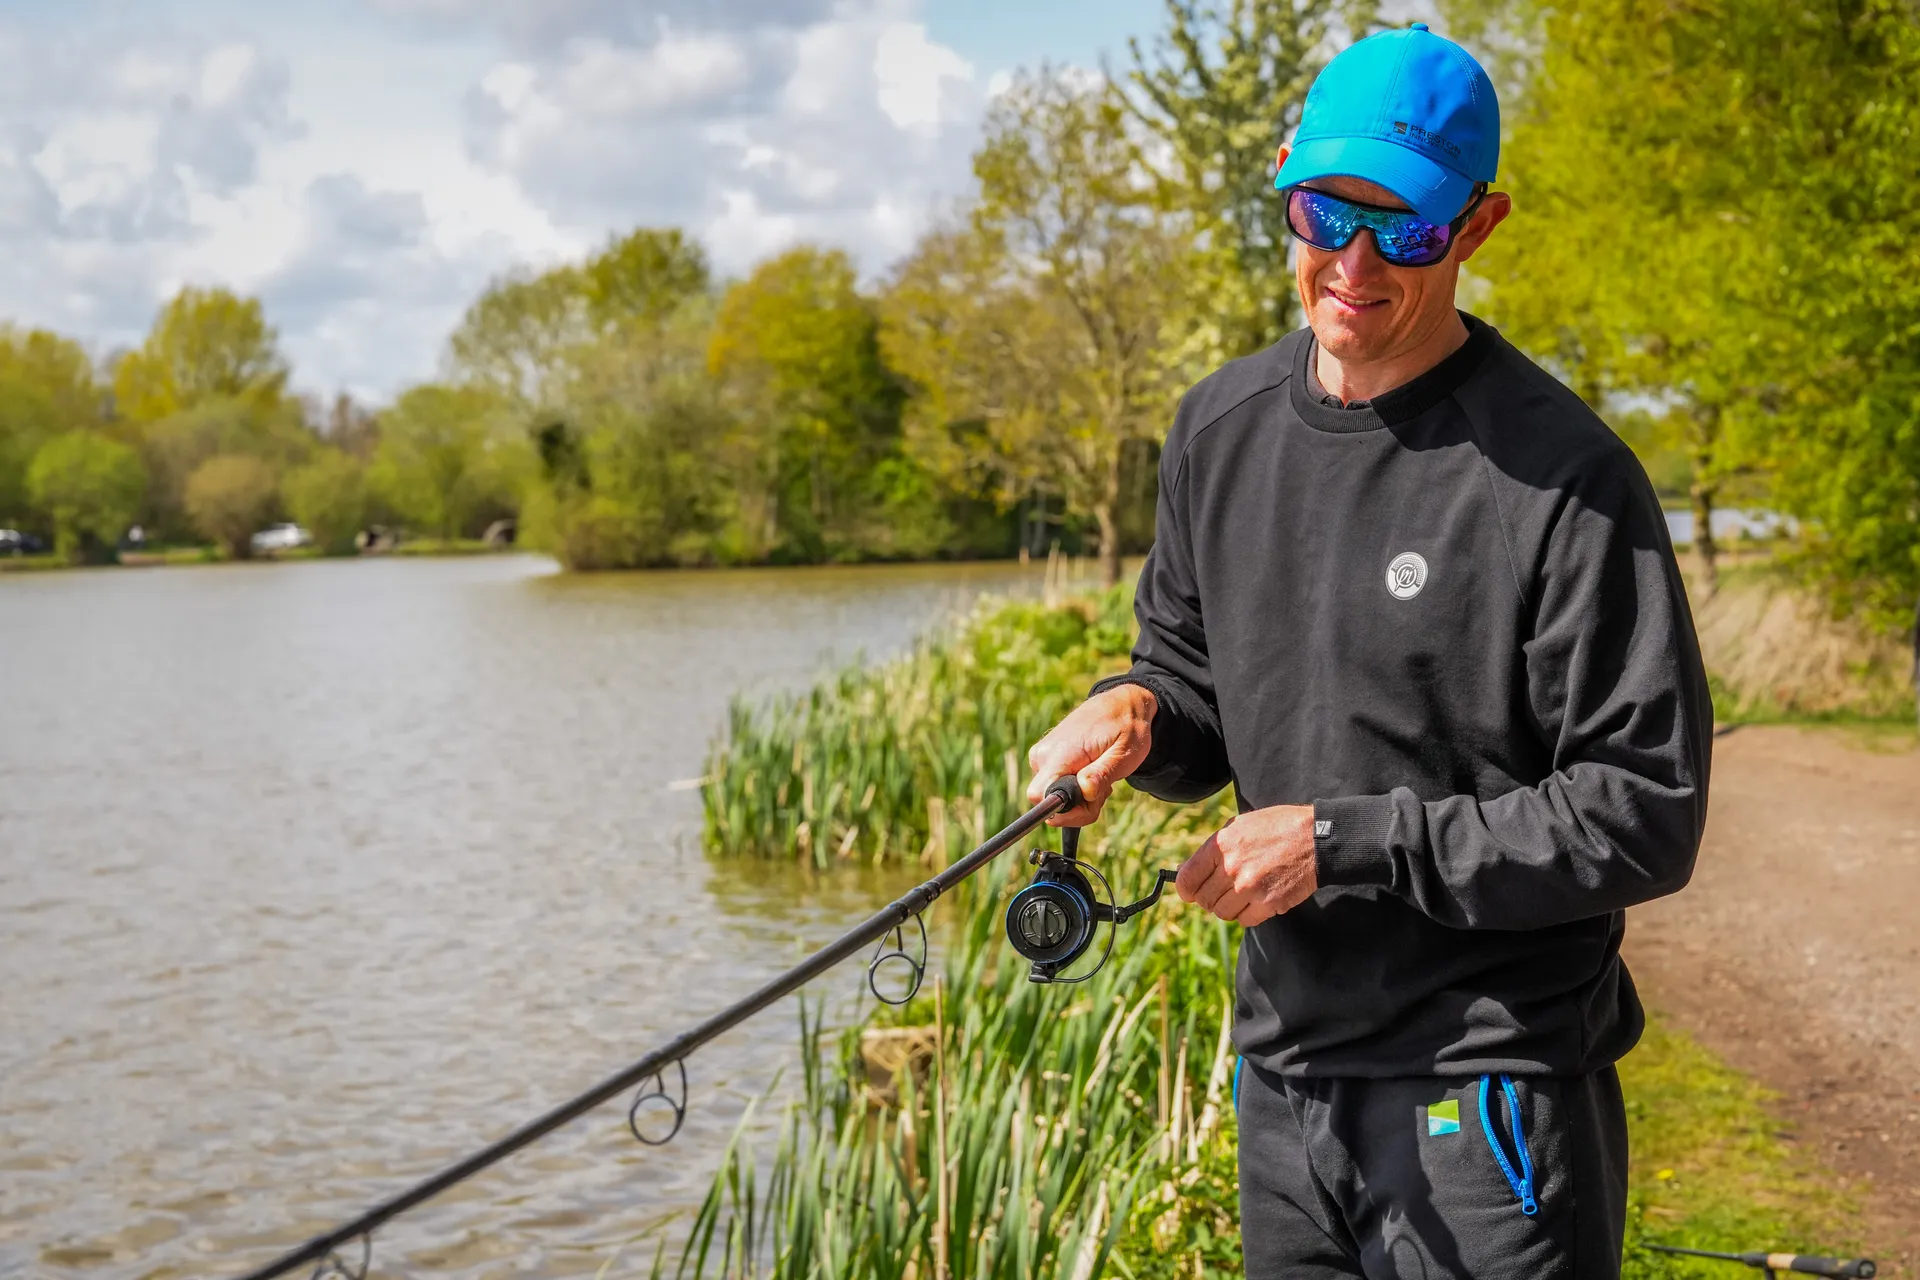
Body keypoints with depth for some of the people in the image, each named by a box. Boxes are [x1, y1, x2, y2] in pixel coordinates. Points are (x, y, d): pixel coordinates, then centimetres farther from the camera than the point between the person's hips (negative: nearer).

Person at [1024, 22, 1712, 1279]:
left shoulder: (1563, 477, -16)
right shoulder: (1221, 428, 4)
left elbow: (1642, 818, -16)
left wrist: (1344, 842, -19)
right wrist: (1136, 709, -7)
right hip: (1283, 1080, 6)